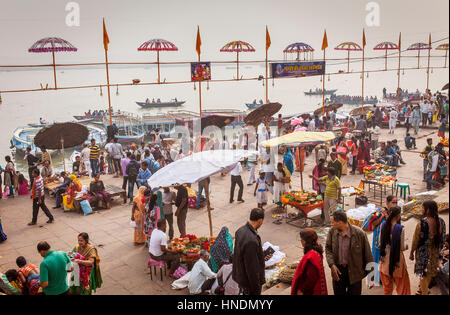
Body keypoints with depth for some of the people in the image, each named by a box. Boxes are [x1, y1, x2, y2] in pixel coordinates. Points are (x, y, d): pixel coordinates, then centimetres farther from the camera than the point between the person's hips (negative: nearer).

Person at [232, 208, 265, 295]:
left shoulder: (241, 230, -5)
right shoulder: (251, 241, -33)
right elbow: (252, 267, -27)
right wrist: (256, 288, -16)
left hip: (240, 274, 8)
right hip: (250, 281, -8)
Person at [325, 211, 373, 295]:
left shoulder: (359, 233, -17)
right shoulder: (332, 232, -7)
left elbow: (367, 254, -9)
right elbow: (328, 249, 1)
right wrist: (332, 264, -13)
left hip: (354, 271, -3)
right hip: (337, 270, 3)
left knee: (354, 293, 10)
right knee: (338, 293, 16)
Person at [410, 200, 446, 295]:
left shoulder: (422, 223, -24)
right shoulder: (441, 222, -7)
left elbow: (415, 240, -16)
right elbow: (442, 238, 4)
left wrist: (412, 252, -3)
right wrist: (438, 250, 19)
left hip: (423, 252, -6)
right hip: (435, 252, 6)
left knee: (423, 275, 10)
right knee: (430, 273, 23)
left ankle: (424, 292, 19)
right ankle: (424, 289, 42)